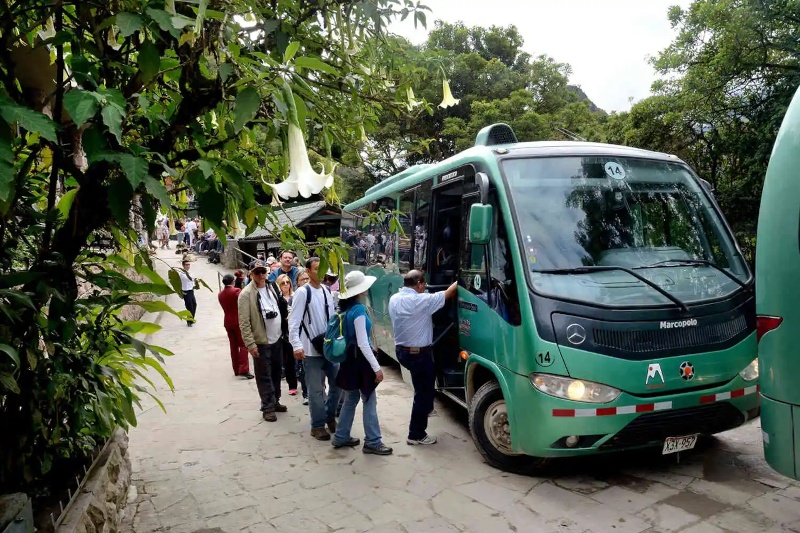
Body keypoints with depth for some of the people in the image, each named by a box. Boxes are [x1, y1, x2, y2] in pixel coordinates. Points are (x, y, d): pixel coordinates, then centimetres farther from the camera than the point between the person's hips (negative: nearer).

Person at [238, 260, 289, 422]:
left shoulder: (273, 287, 6)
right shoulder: (246, 294, -13)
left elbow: (282, 308, 16)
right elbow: (244, 322, -16)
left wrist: (284, 331, 7)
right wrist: (250, 343, -19)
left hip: (277, 339, 6)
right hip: (261, 342, -6)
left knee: (276, 373, 16)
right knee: (264, 376, 2)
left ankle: (275, 401, 30)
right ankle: (268, 407, 12)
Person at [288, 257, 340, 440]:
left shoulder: (327, 290, 9)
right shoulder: (303, 292, -10)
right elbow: (294, 321, -14)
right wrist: (297, 346, -24)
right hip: (311, 349, -6)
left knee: (337, 384, 13)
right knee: (316, 389, 4)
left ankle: (329, 416, 34)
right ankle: (318, 425, 20)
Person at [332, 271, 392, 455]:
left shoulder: (347, 309, 8)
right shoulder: (359, 310, -18)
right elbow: (363, 344, -21)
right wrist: (377, 367, -18)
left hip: (350, 358, 9)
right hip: (359, 359, -9)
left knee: (351, 399, 18)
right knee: (369, 402, 0)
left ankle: (341, 437, 26)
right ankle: (372, 442, 8)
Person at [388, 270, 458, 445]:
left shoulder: (394, 299, 3)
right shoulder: (421, 301, -21)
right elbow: (448, 294, -14)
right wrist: (458, 282, 4)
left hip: (400, 350, 8)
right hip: (418, 354, -8)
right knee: (423, 393, 3)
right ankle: (416, 435, 11)